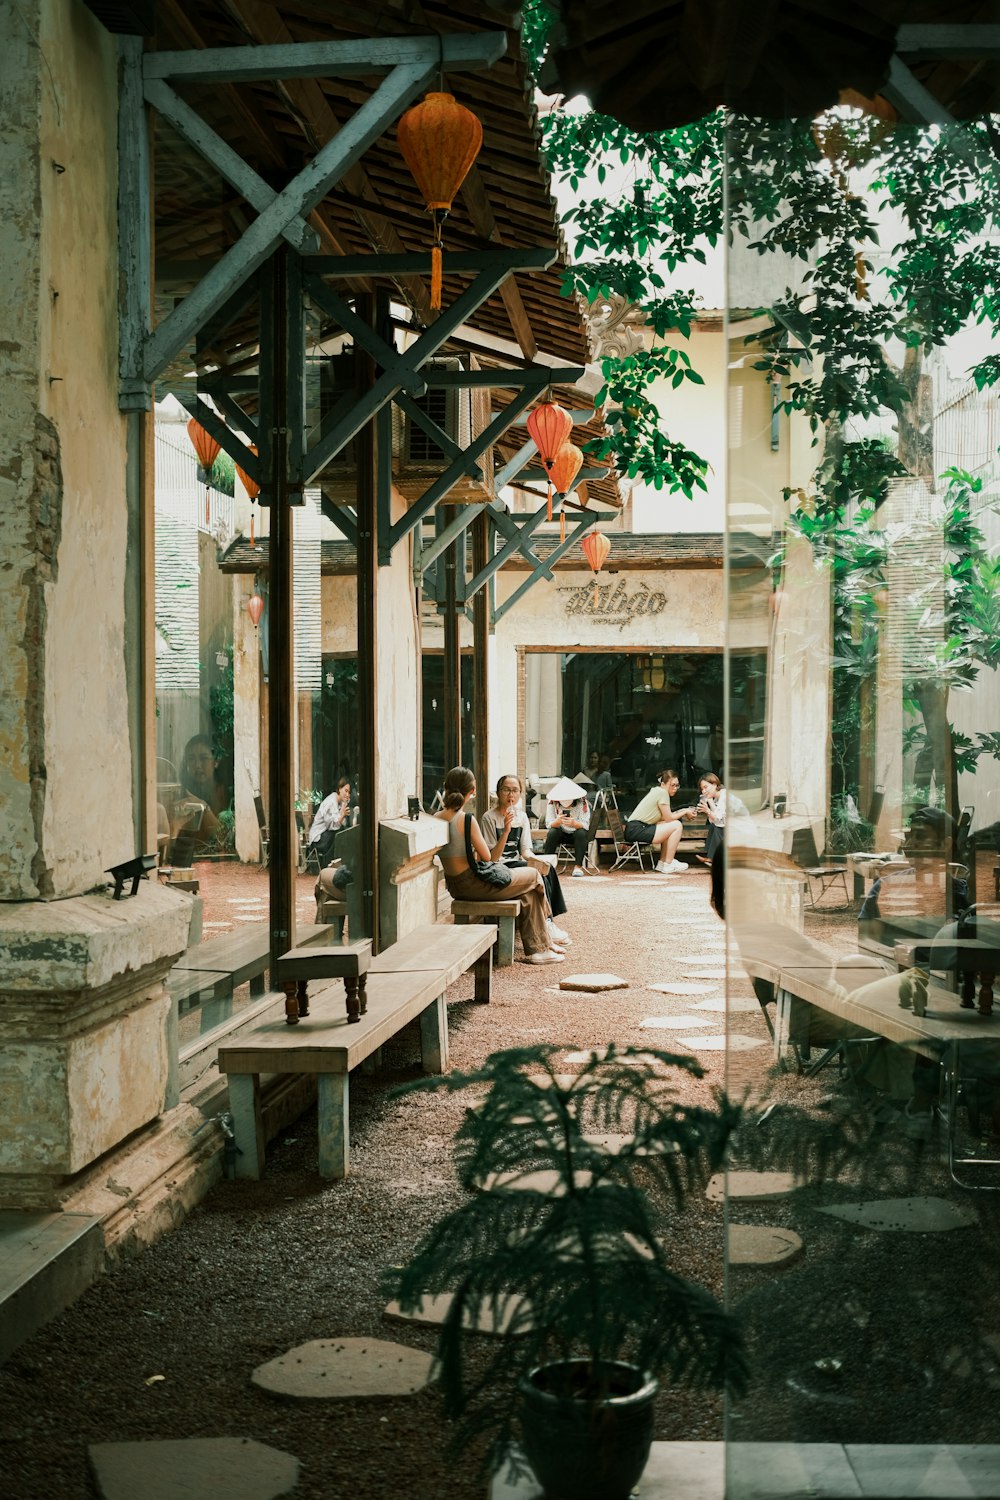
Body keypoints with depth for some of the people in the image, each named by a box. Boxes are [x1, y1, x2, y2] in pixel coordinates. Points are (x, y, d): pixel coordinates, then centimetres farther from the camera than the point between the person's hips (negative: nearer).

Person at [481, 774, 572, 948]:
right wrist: (506, 831, -29)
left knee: (547, 867, -21)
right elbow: (492, 858, -17)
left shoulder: (521, 816, 7)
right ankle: (548, 924, -19)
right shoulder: (490, 818, -12)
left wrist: (534, 859, -20)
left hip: (516, 865, 6)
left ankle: (548, 922, -19)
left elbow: (525, 850, 4)